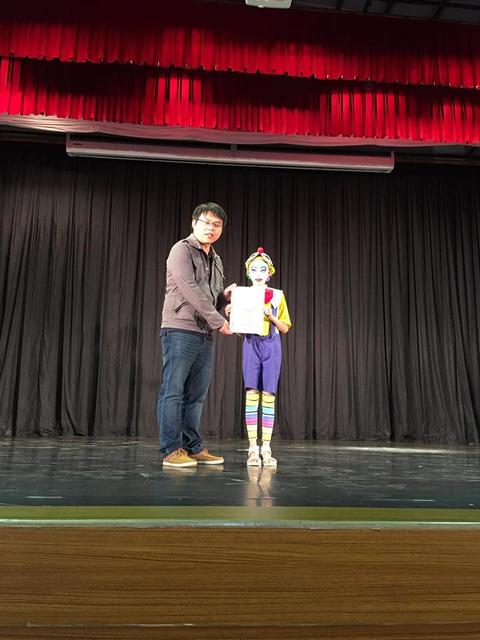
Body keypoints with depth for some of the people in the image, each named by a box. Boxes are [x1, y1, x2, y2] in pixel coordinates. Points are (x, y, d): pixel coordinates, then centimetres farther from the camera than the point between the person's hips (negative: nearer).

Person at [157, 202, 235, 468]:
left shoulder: (216, 260, 21)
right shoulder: (182, 250, -3)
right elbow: (191, 291, -14)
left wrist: (225, 296, 4)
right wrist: (218, 321, -14)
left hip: (205, 334, 8)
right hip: (180, 330, -7)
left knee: (196, 395, 8)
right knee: (173, 391, -5)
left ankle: (193, 447, 13)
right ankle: (171, 450, 0)